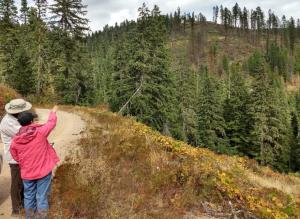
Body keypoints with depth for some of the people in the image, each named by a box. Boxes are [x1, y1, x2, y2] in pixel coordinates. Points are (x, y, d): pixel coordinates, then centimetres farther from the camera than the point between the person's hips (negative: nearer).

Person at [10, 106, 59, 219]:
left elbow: (16, 157, 6)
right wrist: (53, 112, 19)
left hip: (27, 173, 3)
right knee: (42, 197, 8)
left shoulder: (15, 141, -6)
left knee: (29, 197, 20)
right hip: (43, 171, -3)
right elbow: (51, 123, 0)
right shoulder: (40, 132, -16)